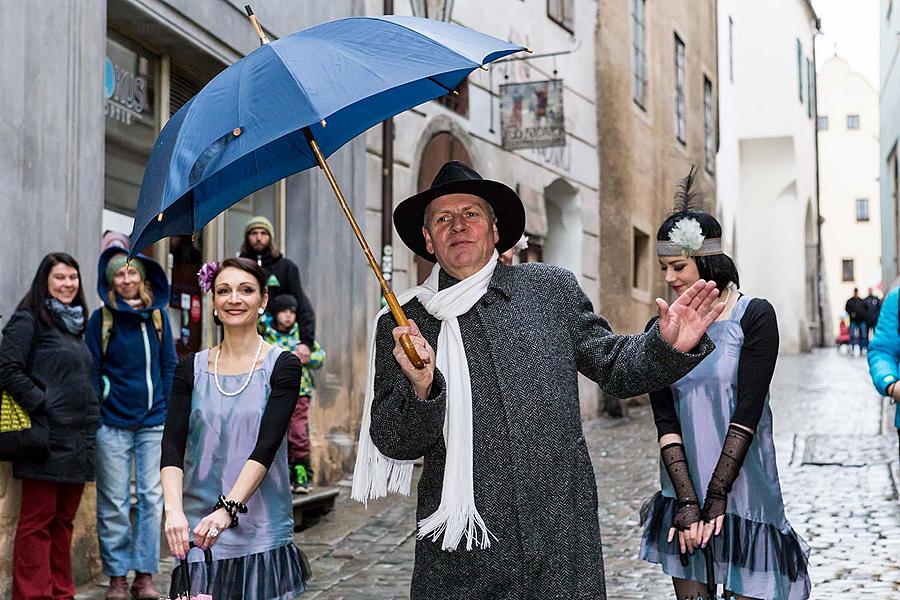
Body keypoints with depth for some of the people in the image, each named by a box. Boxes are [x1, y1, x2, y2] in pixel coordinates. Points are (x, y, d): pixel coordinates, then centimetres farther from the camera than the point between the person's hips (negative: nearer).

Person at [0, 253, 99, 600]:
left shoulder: (75, 323, 19)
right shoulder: (28, 320, -4)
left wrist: (92, 414, 13)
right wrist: (42, 406, -15)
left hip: (78, 438, 8)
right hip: (47, 438, -7)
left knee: (64, 520, 13)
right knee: (38, 521, -2)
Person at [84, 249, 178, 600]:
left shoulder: (158, 315, 7)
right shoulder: (101, 319, 0)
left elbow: (169, 366, 11)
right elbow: (91, 371, 1)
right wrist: (93, 416, -5)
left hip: (154, 422, 2)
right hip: (113, 423, -2)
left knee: (151, 498, 3)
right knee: (114, 503, 4)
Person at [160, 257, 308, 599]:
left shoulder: (282, 365, -2)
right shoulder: (192, 368, 6)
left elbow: (266, 446, -13)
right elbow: (172, 444, -4)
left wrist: (228, 508, -27)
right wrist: (173, 509, -21)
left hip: (262, 533, -2)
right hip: (199, 530, 2)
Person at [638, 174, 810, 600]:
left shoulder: (754, 317, -6)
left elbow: (747, 414, -12)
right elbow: (665, 422, -2)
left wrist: (717, 496, -14)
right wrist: (687, 502, -11)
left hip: (743, 487, -3)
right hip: (682, 491, 3)